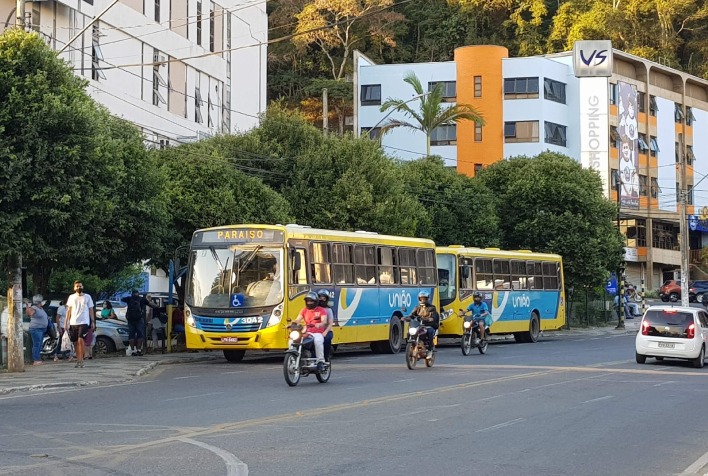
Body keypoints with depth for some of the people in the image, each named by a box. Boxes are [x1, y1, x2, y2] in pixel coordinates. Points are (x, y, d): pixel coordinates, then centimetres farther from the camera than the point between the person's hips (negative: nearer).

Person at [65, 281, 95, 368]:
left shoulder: (87, 297, 7)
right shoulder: (71, 297, 12)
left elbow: (91, 310, 8)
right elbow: (69, 310, 14)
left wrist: (93, 322, 2)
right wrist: (66, 321, 6)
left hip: (84, 322, -3)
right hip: (73, 322, 3)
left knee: (80, 340, -19)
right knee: (75, 342, 5)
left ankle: (81, 360, -17)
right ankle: (78, 360, 14)